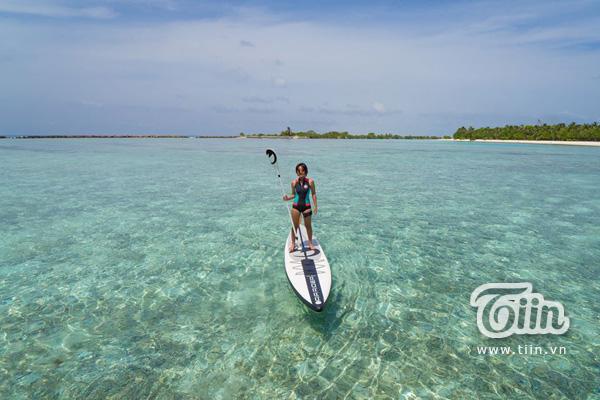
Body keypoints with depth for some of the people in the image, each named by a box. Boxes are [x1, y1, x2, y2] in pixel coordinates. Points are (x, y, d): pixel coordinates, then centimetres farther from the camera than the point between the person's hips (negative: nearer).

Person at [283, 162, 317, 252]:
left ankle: (310, 243, 30)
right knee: (295, 226, 9)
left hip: (306, 206, -1)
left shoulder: (310, 181, -8)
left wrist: (315, 206, -4)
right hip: (296, 206, 1)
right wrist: (288, 198, -13)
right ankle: (293, 243, 25)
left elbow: (313, 194, -2)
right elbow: (293, 194, 7)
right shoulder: (294, 182, -3)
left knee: (308, 225, 13)